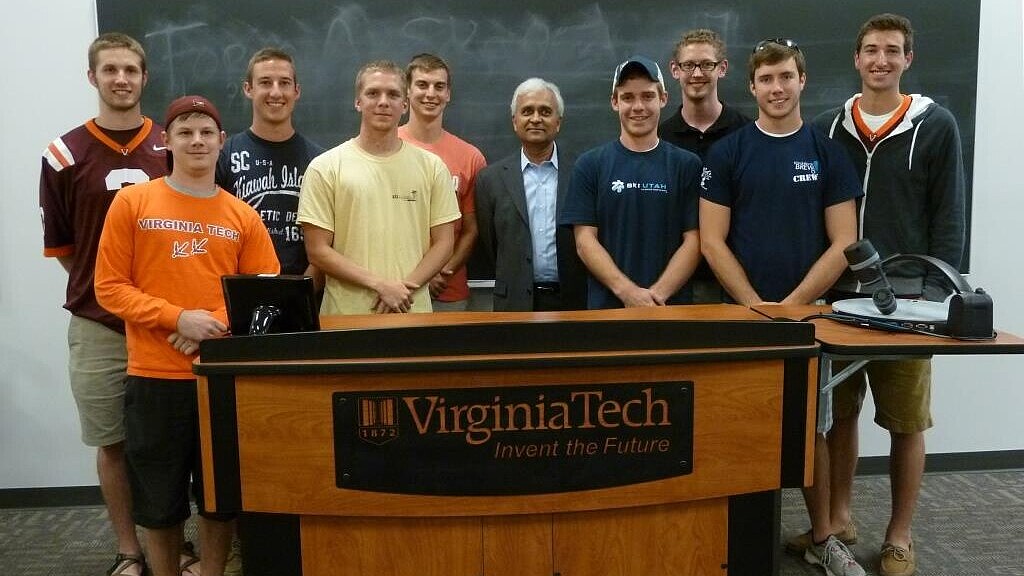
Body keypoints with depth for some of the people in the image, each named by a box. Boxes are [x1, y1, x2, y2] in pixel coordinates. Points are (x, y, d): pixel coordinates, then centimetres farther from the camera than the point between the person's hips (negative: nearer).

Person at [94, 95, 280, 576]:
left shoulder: (243, 216, 6)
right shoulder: (132, 202, 0)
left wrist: (216, 325, -14)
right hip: (155, 375, -2)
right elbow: (110, 288, -3)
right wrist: (178, 317, -17)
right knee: (160, 500, 9)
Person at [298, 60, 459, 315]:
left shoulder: (432, 167, 5)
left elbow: (443, 243, 4)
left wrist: (405, 288, -10)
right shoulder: (325, 168, -2)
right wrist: (380, 284, -14)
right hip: (347, 314, -1)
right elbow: (317, 251, -5)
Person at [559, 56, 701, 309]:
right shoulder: (590, 165, 2)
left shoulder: (687, 165, 3)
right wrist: (628, 292, -15)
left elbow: (693, 241, -2)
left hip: (673, 306, 1)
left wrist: (658, 293, -15)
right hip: (607, 306, 0)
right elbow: (585, 241, -4)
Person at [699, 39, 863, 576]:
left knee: (810, 428, 10)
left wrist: (791, 305, -10)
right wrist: (758, 308, -12)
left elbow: (843, 244, -1)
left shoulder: (828, 153, 4)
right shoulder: (727, 153, 0)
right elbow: (712, 241, -5)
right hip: (741, 314, -1)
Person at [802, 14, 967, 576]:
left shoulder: (936, 126, 0)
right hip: (838, 294, 3)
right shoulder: (828, 128, 8)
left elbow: (949, 218, -2)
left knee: (906, 421, 5)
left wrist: (936, 295, -9)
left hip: (906, 297, -2)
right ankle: (839, 518, 25)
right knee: (838, 413, 9)